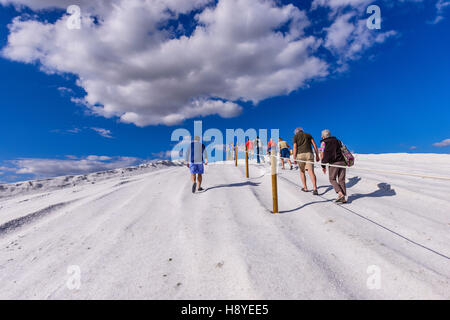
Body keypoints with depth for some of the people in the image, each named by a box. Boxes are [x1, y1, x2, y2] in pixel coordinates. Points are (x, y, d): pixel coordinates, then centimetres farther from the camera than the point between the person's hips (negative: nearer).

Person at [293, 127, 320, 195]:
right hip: (309, 154, 1)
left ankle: (305, 188, 23)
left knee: (302, 171, 18)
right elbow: (315, 145, 9)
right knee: (311, 172, -7)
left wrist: (294, 159, -3)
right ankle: (315, 189, -23)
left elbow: (295, 148, -2)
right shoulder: (308, 135, 19)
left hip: (300, 155, -1)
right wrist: (317, 156, 10)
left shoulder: (295, 137, 11)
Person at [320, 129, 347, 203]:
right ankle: (343, 198, 5)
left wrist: (323, 166, 6)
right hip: (342, 162, 5)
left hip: (333, 163, -4)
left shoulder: (323, 142, 8)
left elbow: (322, 155, 1)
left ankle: (340, 194, -5)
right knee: (341, 180, 8)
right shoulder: (337, 141, 23)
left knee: (332, 179, 10)